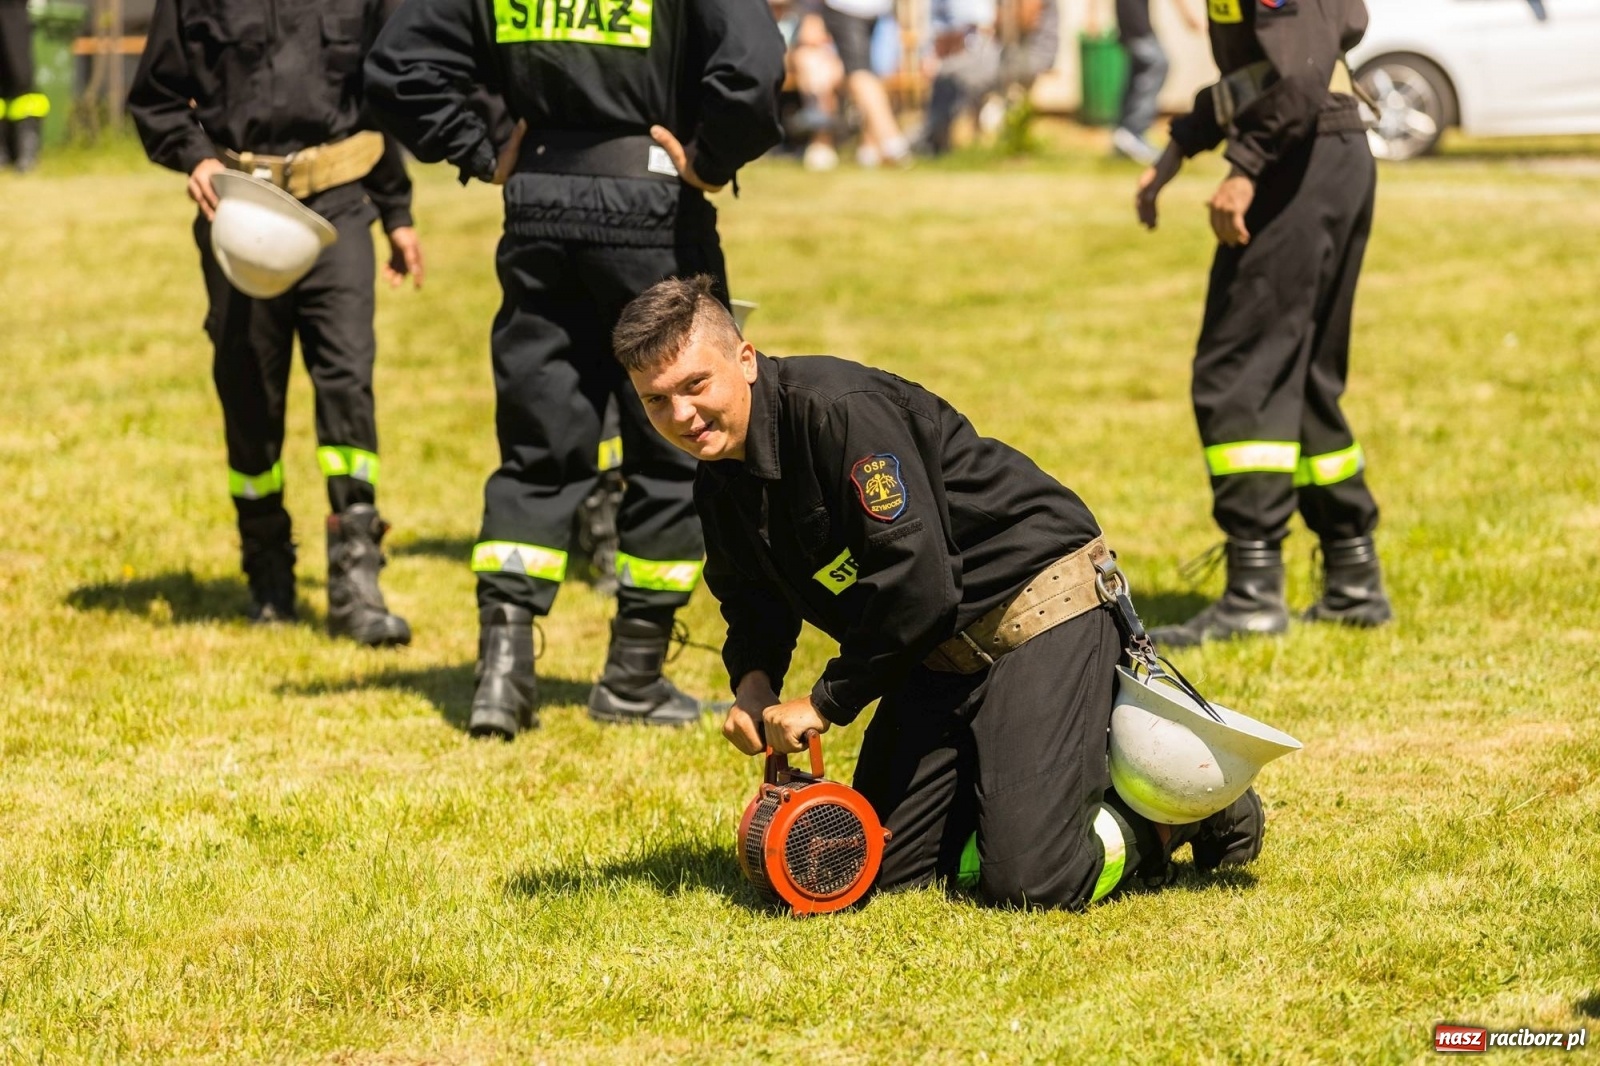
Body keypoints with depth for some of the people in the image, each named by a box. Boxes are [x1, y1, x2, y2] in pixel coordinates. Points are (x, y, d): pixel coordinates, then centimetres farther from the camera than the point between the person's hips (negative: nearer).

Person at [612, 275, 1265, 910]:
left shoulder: (837, 408, -26)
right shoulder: (720, 488, 3)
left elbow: (917, 583, -29)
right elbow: (753, 602, 19)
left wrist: (827, 703, -18)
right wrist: (753, 680, -5)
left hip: (1038, 613, -9)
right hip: (942, 658, 9)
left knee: (1028, 882, -18)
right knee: (881, 872, 6)